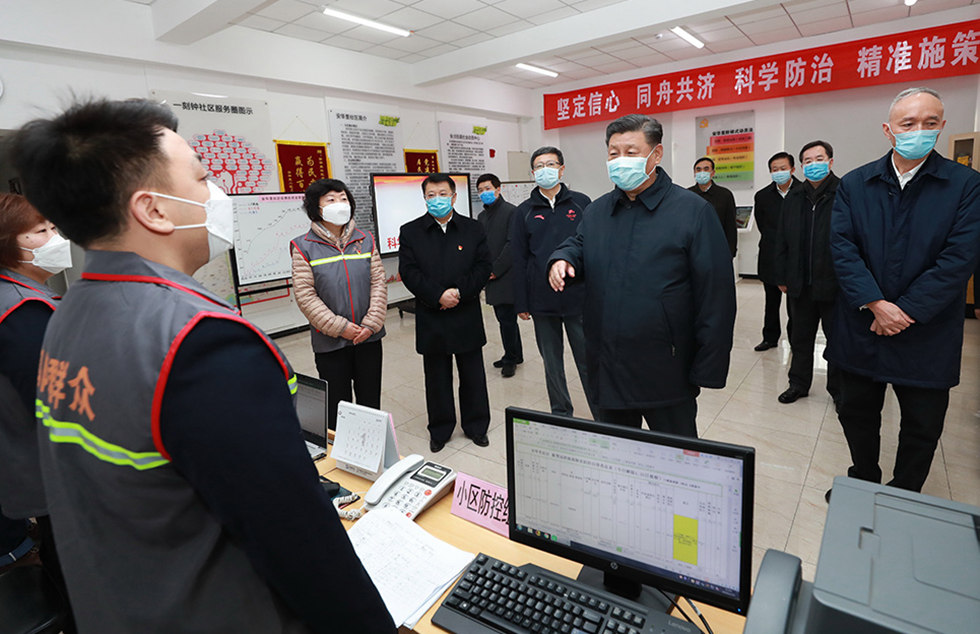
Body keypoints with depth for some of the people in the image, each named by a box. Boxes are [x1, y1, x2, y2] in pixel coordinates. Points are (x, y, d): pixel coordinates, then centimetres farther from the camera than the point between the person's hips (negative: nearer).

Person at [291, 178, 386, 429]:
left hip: (369, 338, 3)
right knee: (337, 407, 9)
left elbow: (379, 283, 2)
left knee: (371, 402, 14)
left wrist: (371, 323, -8)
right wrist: (339, 327, -14)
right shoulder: (303, 246, -4)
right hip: (330, 342, -2)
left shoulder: (365, 239, 5)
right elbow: (305, 295, -9)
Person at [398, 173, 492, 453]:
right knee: (437, 377, 11)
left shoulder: (473, 229, 4)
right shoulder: (410, 231, 2)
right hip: (430, 319, 0)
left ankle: (476, 425, 30)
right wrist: (438, 296, -18)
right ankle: (440, 429, 28)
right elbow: (409, 272, -7)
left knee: (473, 375, 11)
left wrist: (459, 292, -16)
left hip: (467, 317, 1)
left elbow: (483, 267, -3)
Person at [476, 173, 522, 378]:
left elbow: (512, 245, -14)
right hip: (491, 277, 7)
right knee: (504, 318, 14)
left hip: (506, 277, -7)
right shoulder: (481, 216, 17)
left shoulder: (511, 212, -7)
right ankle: (515, 355, 26)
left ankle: (510, 359, 9)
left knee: (507, 318, -5)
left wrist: (496, 270, -14)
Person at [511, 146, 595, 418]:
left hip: (579, 298, -1)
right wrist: (521, 303, 2)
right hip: (542, 302, 2)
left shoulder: (581, 203, 4)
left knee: (588, 361, 5)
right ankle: (561, 415, 30)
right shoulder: (524, 212, 7)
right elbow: (519, 260, 6)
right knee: (552, 363, 13)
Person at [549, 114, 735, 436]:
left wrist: (707, 370, -13)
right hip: (606, 369, 5)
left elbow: (716, 293, -11)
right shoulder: (597, 210, 8)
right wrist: (562, 260, -8)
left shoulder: (692, 210, -9)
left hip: (666, 373, -5)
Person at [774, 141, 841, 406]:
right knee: (800, 338, 15)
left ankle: (839, 389, 26)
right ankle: (799, 384, 30)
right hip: (800, 284, 4)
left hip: (834, 283, -4)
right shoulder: (793, 199, 9)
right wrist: (782, 278, 7)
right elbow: (782, 242, 11)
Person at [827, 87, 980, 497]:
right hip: (860, 329, 1)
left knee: (922, 427, 13)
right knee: (856, 414, 16)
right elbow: (842, 247, -9)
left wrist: (904, 311, -17)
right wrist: (875, 304, -18)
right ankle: (863, 482, 39)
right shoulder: (854, 184, 0)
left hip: (927, 336, -1)